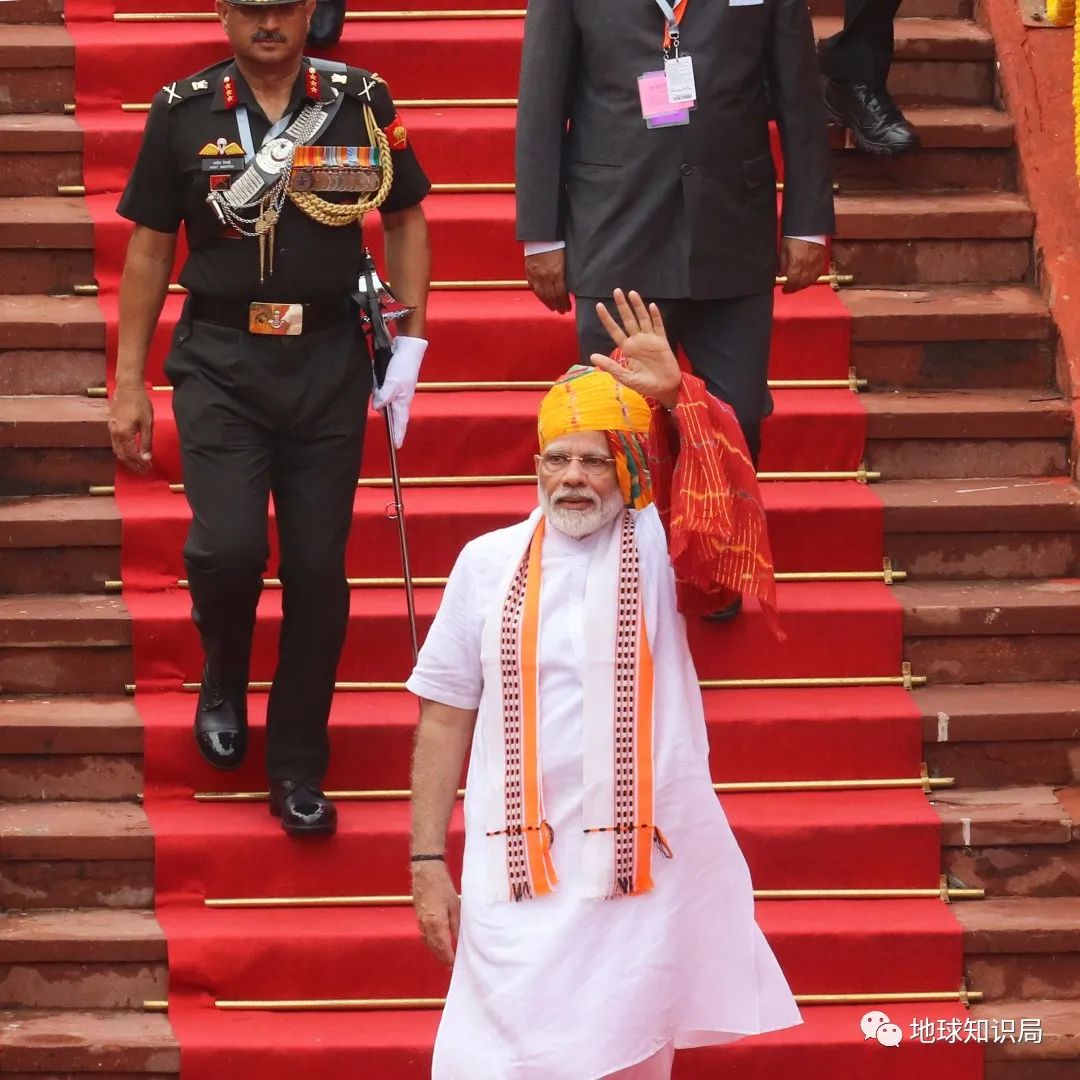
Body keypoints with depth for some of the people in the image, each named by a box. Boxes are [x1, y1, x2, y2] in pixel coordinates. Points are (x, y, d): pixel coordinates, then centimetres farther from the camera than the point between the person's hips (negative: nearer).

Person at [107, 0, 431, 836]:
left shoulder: (361, 104, 1)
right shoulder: (183, 113, 0)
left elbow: (405, 221, 11)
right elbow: (149, 248, 6)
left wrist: (410, 342, 2)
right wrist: (129, 382, 6)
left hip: (329, 363, 1)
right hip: (219, 363, -1)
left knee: (318, 568, 2)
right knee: (228, 546, -15)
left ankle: (298, 768, 17)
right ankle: (224, 676, 19)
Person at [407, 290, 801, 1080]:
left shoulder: (658, 548, 2)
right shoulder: (489, 562, 5)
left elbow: (721, 495, -20)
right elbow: (445, 721, 6)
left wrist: (674, 398, -34)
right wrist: (428, 864, 3)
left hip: (646, 871, -1)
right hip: (519, 873, 1)